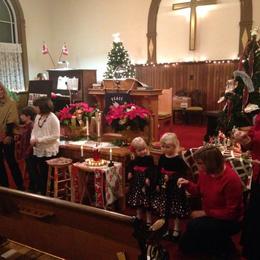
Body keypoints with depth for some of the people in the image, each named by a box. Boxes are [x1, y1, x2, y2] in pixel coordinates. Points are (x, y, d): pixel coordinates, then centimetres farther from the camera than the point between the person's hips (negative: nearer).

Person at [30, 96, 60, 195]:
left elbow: (55, 136, -19)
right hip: (38, 150, 7)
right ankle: (39, 191, 33)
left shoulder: (53, 118, -16)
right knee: (39, 172, 17)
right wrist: (33, 138, -7)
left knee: (47, 174, 6)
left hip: (49, 151, -7)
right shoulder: (38, 117, 6)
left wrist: (39, 140, -20)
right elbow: (34, 129, 15)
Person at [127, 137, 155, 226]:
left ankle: (148, 219, 15)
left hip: (145, 181, -5)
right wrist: (129, 172, 0)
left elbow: (152, 169, -15)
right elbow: (130, 166, 16)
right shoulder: (134, 160, 1)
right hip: (137, 181, 5)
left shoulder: (149, 158, -12)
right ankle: (138, 216, 33)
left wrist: (148, 178, -25)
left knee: (147, 201, 1)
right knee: (137, 200, 16)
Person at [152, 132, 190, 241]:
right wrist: (157, 184, 9)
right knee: (163, 208, 14)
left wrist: (171, 178, -25)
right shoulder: (162, 158, 1)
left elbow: (183, 173, -17)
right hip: (163, 186, 5)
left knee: (176, 209, 6)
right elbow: (159, 171, 9)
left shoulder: (178, 159, -15)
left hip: (175, 187, -5)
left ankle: (176, 229, 23)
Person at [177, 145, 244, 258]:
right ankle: (217, 240, 22)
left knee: (193, 226, -31)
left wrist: (205, 213, -22)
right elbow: (199, 192, 9)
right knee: (185, 245, 8)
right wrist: (187, 184, -10)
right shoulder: (205, 172, -9)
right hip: (209, 216, 7)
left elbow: (231, 212, -25)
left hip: (229, 221, -7)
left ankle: (225, 246, -6)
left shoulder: (232, 179, -29)